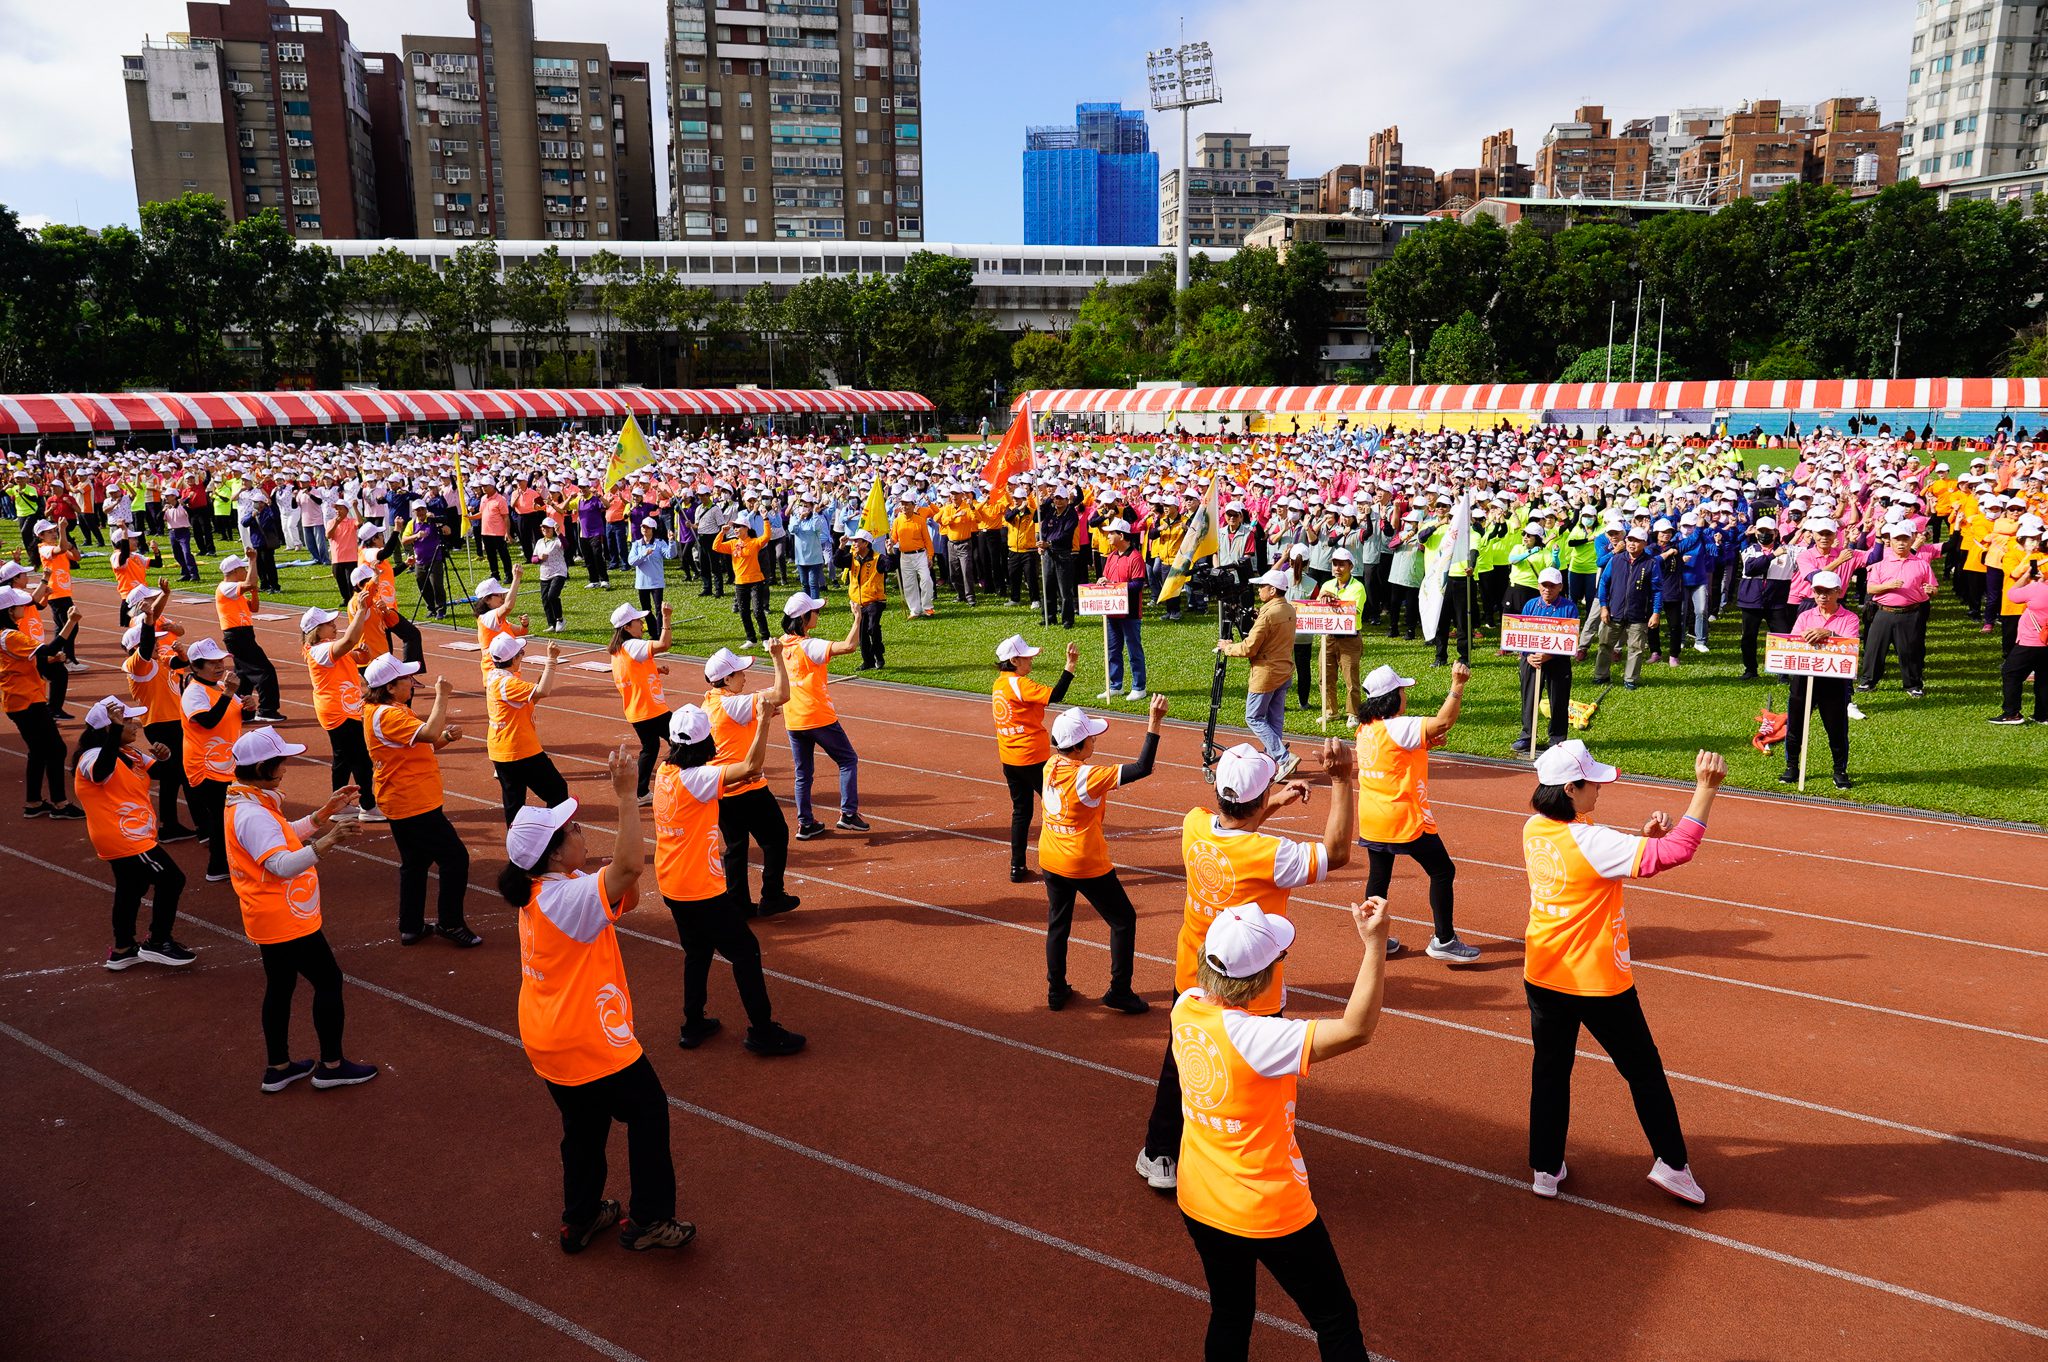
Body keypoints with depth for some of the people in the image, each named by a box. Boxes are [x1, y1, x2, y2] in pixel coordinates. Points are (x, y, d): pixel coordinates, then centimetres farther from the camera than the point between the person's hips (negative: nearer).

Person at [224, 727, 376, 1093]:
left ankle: (278, 1068, 28)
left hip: (272, 921, 10)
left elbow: (286, 836, 21)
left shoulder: (249, 804, 7)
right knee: (329, 981, 1)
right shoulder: (253, 815, -26)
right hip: (287, 921, -10)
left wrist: (325, 813, 12)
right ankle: (331, 1066, 11)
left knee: (281, 986, 18)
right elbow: (283, 865, -37)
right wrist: (329, 840, -47)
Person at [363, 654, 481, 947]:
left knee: (415, 862, 18)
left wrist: (446, 737, -2)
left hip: (404, 803, 11)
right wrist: (442, 695, -28)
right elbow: (429, 733, -37)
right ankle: (450, 923, 5)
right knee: (455, 857, -4)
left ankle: (411, 928, 26)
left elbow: (422, 746, 17)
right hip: (414, 804, -11)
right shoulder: (387, 715, -21)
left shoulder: (394, 711, 12)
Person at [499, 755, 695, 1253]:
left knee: (584, 1128, 24)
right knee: (649, 1113, 9)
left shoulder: (541, 893, 2)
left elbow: (626, 892, 6)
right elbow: (630, 866, -44)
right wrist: (626, 795, -43)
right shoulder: (570, 898, -28)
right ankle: (650, 1221, 20)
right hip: (590, 1044, -9)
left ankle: (580, 1220, 38)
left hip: (549, 1042, 9)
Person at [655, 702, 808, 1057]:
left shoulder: (666, 773, 1)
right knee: (745, 951, 4)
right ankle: (762, 1032, 11)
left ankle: (693, 1026, 32)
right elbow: (751, 767, -34)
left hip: (672, 887, 8)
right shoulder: (696, 778, -24)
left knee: (697, 951, 23)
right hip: (702, 889, -8)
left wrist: (738, 781, 8)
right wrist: (763, 720, -27)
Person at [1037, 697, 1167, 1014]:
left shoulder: (1050, 766, -6)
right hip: (1086, 865, -7)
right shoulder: (1088, 777, -26)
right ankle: (1119, 991, 14)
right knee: (1124, 920, 10)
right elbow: (1142, 768, -30)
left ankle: (1056, 991, 27)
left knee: (1057, 923, 19)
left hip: (1050, 860, 7)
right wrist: (1154, 725, -29)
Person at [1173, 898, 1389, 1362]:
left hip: (1200, 1205, 7)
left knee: (1229, 1318, 25)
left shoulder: (1185, 1008, -12)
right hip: (1270, 1214, -6)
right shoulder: (1257, 1039, -32)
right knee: (1337, 1322, 15)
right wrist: (1375, 943, -36)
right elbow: (1357, 1030, -36)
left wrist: (1239, 926, 5)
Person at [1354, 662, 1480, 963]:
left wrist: (1423, 746, 6)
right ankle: (1443, 941, 9)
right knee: (1443, 871, 5)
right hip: (1405, 820, -8)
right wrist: (1458, 685, -27)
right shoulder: (1398, 728, -20)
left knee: (1379, 876, 15)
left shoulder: (1365, 729, 6)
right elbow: (1443, 722, -31)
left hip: (1372, 821, 8)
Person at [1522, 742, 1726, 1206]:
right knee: (1644, 1070, 15)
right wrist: (1706, 788, -29)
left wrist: (1643, 836, -4)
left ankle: (1545, 1168, 23)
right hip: (1598, 984, -6)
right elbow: (1674, 852, -31)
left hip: (1542, 976, 6)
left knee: (1549, 1071, 16)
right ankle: (1671, 1163, 27)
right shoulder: (1590, 842, -25)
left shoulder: (1534, 831, -2)